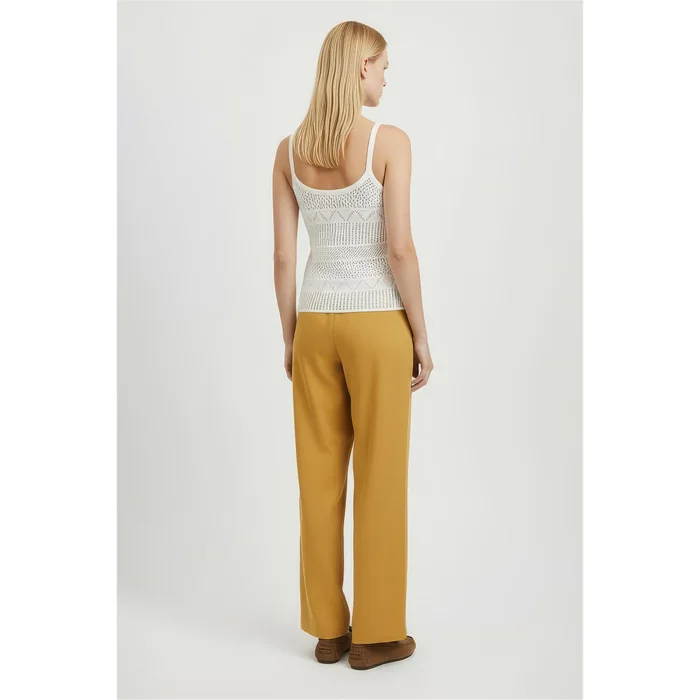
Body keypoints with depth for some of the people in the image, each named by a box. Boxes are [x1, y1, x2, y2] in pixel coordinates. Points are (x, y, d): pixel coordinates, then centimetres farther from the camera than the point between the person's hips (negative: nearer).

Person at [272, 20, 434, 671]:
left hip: (316, 322, 5)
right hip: (375, 322, -4)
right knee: (380, 478, 5)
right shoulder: (389, 141, -10)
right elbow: (399, 248, -14)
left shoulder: (289, 150, 4)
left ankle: (327, 629, 20)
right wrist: (421, 336, -4)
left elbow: (283, 257, 3)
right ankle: (375, 633, 15)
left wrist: (290, 339, 12)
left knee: (320, 477, 10)